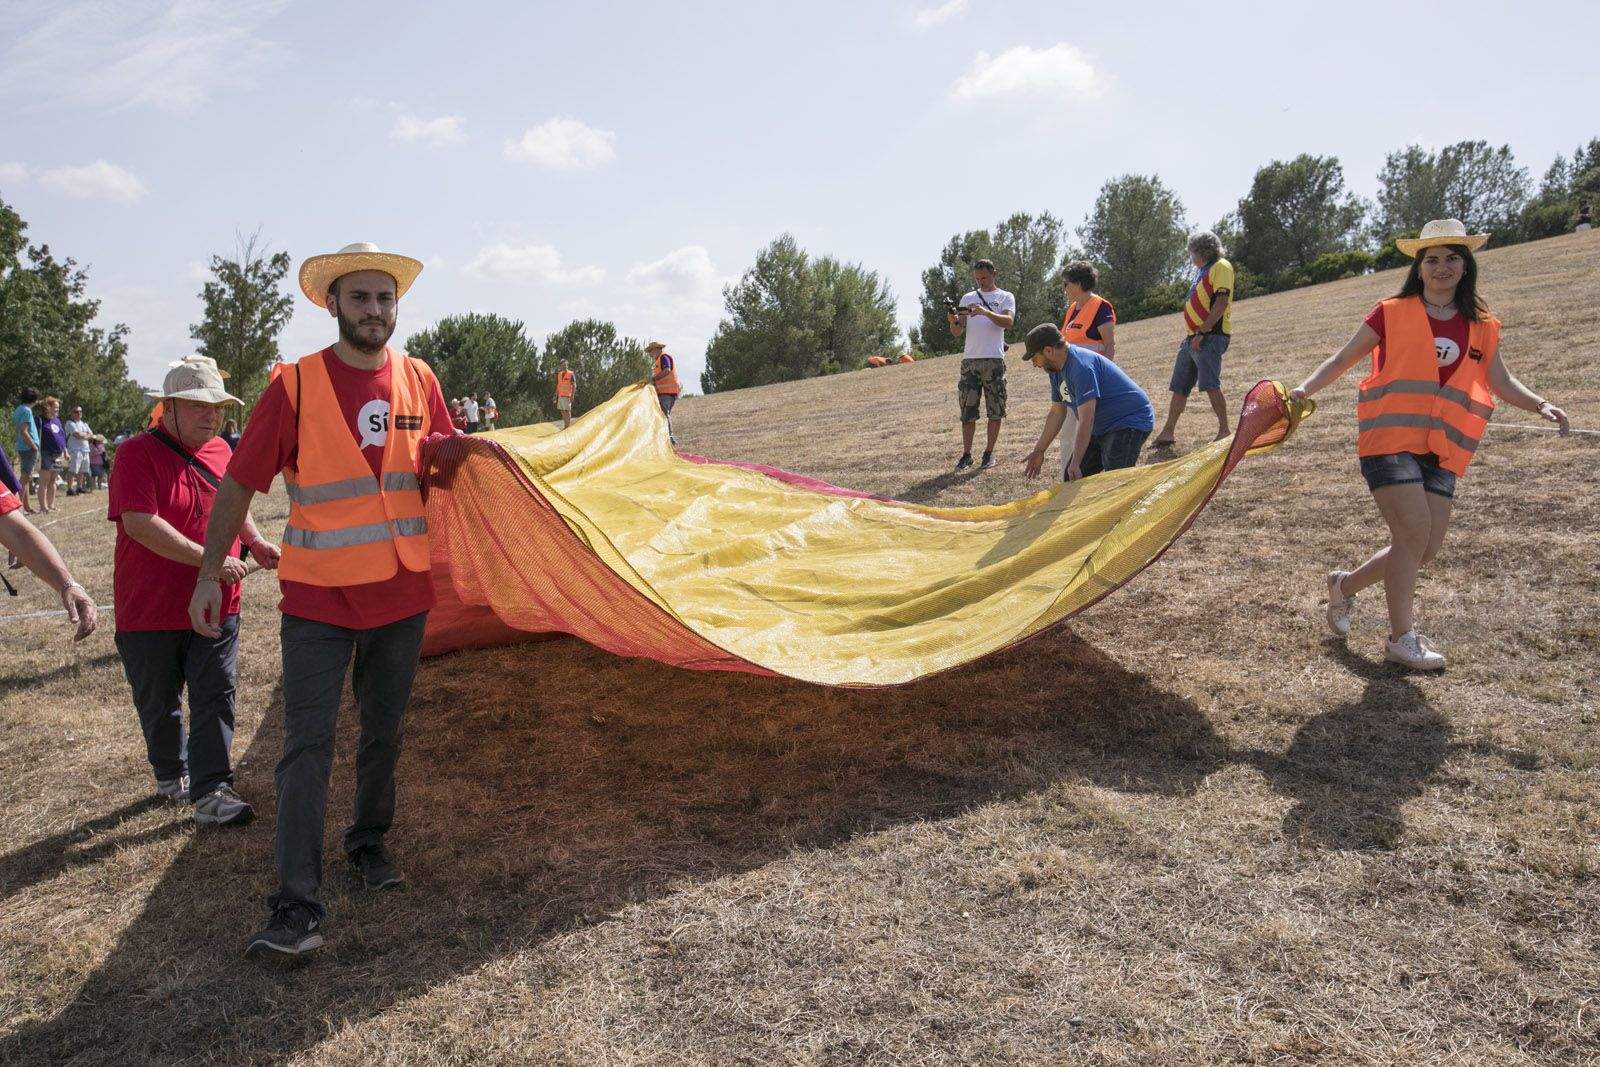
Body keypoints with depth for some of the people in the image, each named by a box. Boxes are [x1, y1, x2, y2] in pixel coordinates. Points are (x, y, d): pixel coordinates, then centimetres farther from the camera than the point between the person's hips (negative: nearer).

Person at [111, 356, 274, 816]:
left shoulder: (220, 450, 6)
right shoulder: (139, 452, -13)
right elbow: (139, 523, -25)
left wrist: (256, 541, 4)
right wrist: (210, 559, -29)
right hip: (151, 610, -4)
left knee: (216, 698, -2)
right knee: (159, 704, 14)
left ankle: (210, 793, 2)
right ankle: (171, 775, 36)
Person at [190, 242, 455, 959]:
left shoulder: (418, 381, 2)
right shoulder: (296, 386, -9)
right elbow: (238, 484, -5)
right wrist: (209, 574, -6)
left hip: (402, 592, 4)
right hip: (318, 597, -3)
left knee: (383, 732, 15)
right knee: (307, 743, -7)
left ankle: (368, 842, 36)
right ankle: (298, 907, -4)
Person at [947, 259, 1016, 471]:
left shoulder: (1005, 297, 8)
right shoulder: (967, 298, 16)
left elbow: (1008, 322, -12)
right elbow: (957, 333, 10)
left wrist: (986, 312, -25)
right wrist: (954, 322, -12)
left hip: (994, 360, -2)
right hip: (969, 360, 3)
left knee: (995, 410, 1)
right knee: (967, 410, 1)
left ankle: (989, 453, 10)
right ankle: (966, 455, 7)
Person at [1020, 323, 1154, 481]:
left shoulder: (1081, 365, -27)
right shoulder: (1057, 369, 4)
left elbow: (1086, 420, -32)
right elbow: (1057, 413, 14)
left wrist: (1075, 464, -35)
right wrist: (1039, 451, 14)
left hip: (1130, 423, -10)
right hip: (1101, 428, 10)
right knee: (1071, 480, 4)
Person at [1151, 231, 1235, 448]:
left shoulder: (1221, 267, -6)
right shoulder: (1204, 272, 24)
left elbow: (1221, 303, -17)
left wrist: (1201, 333, -22)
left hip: (1210, 337, -10)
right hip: (1194, 338, 10)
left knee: (1210, 384, -16)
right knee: (1179, 387, 9)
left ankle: (1224, 431, -11)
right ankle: (1167, 433, 15)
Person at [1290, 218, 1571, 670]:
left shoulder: (1480, 327, 13)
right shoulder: (1393, 313, 1)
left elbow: (1502, 382, 20)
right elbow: (1343, 359, 5)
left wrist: (1540, 405, 3)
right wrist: (1305, 388, -10)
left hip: (1442, 451, 5)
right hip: (1390, 439, -5)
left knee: (1426, 548, 2)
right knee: (1414, 534, -13)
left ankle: (1345, 585, 26)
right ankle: (1401, 638, 0)